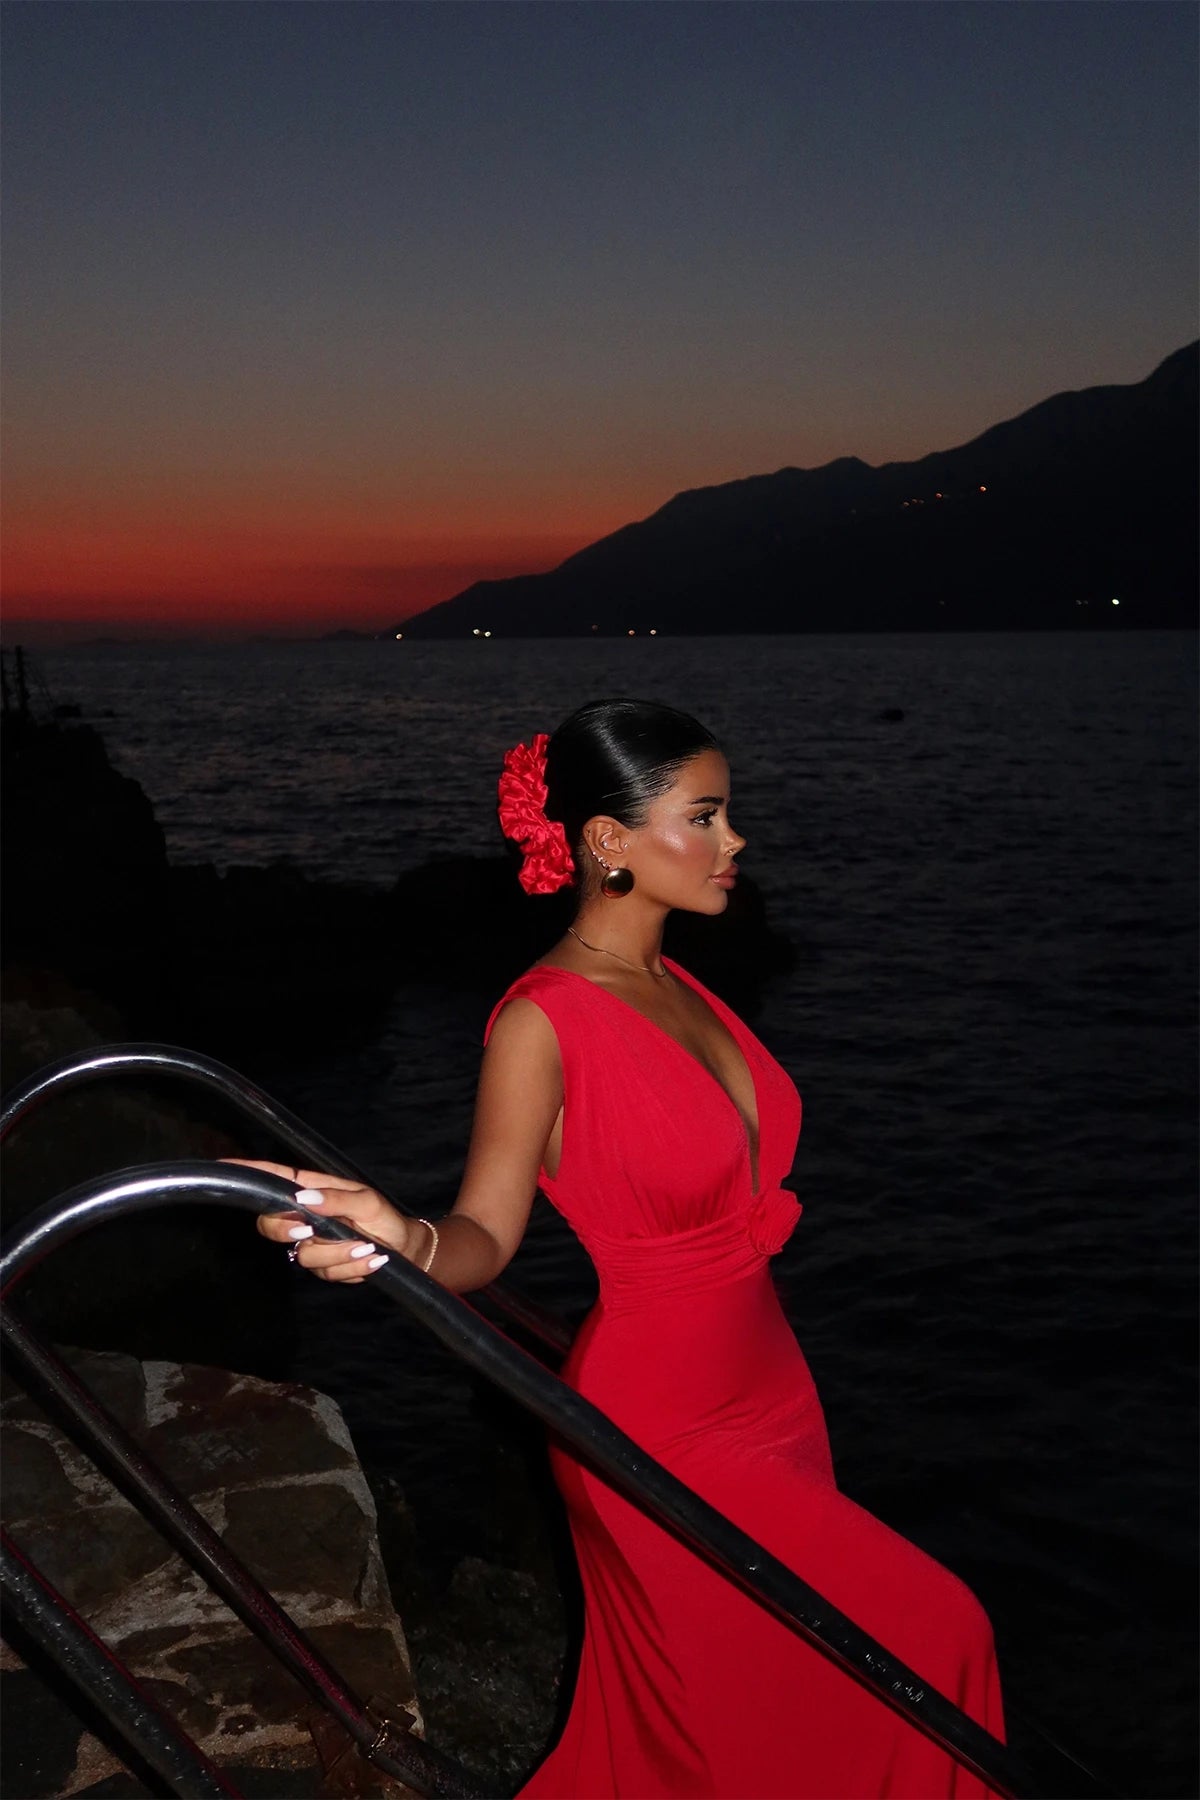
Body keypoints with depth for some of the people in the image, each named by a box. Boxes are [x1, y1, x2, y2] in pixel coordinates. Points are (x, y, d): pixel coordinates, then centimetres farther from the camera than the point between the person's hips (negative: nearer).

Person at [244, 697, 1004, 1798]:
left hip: (767, 1402, 8)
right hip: (667, 1430, -8)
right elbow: (485, 1238, -19)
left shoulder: (676, 987, 4)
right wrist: (402, 1240, -41)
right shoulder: (542, 1020, -19)